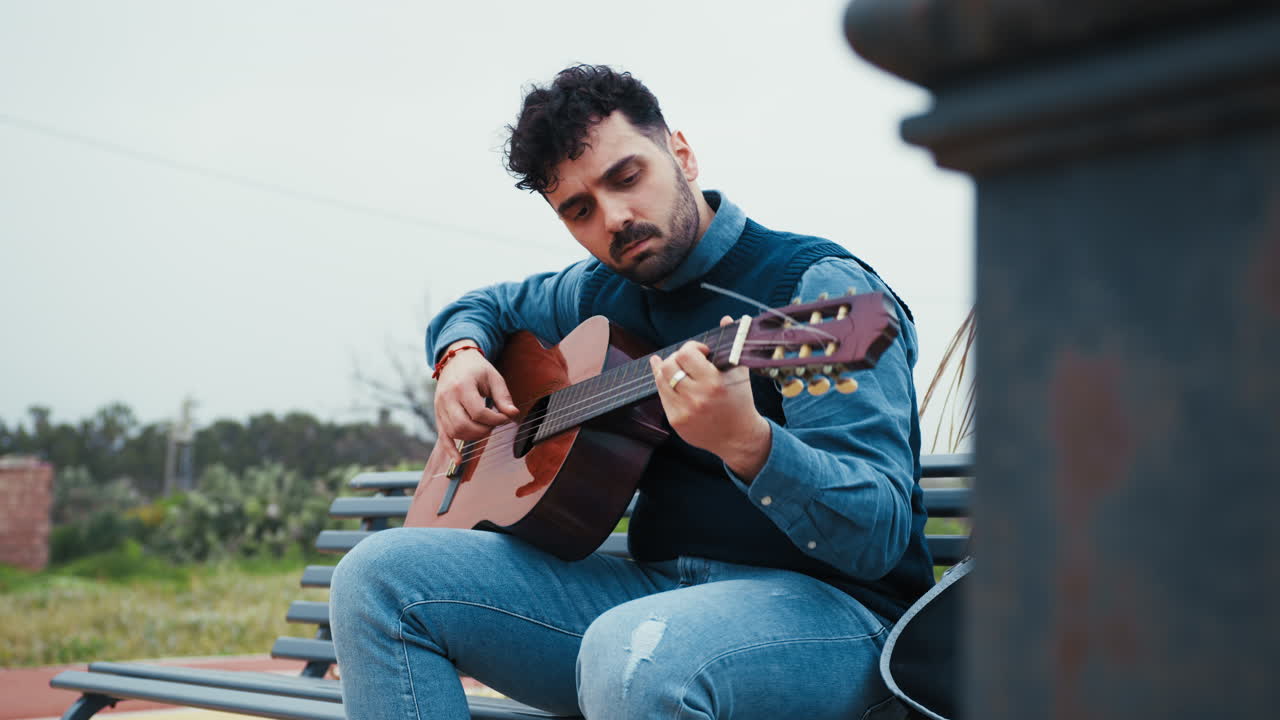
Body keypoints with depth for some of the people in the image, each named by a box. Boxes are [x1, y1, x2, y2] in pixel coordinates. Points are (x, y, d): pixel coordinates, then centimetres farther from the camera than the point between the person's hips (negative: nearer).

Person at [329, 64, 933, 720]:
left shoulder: (820, 288, -10)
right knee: (380, 573, -5)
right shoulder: (607, 293, 13)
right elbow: (485, 305, 34)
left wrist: (746, 442, -38)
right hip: (658, 586, 8)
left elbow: (880, 535, -19)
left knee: (633, 653, -42)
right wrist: (460, 357, 9)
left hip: (827, 603, -7)